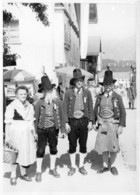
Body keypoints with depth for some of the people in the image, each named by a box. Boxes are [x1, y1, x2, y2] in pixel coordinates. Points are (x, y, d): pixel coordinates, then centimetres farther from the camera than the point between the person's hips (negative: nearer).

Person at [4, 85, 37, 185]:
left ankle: (23, 173, 29)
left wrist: (34, 132, 13)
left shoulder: (30, 106, 8)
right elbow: (8, 123, -9)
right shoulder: (11, 106, -9)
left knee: (27, 153, 11)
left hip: (27, 133, 5)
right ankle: (13, 175, 18)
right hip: (15, 133, -5)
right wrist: (7, 136, -10)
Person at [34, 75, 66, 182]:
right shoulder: (39, 103, -8)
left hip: (53, 129, 2)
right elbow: (36, 118, -3)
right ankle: (39, 171, 21)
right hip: (42, 129, -2)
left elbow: (61, 116, 2)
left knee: (53, 148, 15)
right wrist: (35, 132, -3)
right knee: (40, 150, 4)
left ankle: (52, 169, 34)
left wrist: (63, 129, 3)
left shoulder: (58, 102, -3)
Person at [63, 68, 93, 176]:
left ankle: (81, 166, 25)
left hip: (84, 121, 1)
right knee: (72, 145, 7)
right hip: (72, 121, -1)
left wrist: (90, 121, -1)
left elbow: (90, 108, 5)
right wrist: (66, 123, -6)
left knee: (83, 145, 9)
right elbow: (65, 108, -2)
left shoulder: (87, 92, 1)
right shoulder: (68, 93, -4)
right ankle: (73, 166, 22)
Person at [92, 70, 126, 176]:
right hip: (102, 124, 2)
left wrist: (121, 126, -10)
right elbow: (95, 110, 12)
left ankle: (112, 165, 24)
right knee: (103, 146, 4)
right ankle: (105, 166, 22)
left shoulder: (117, 97, -3)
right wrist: (94, 123, 9)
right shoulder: (100, 97, 4)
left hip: (113, 124, -2)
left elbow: (123, 112, -4)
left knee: (113, 146, 3)